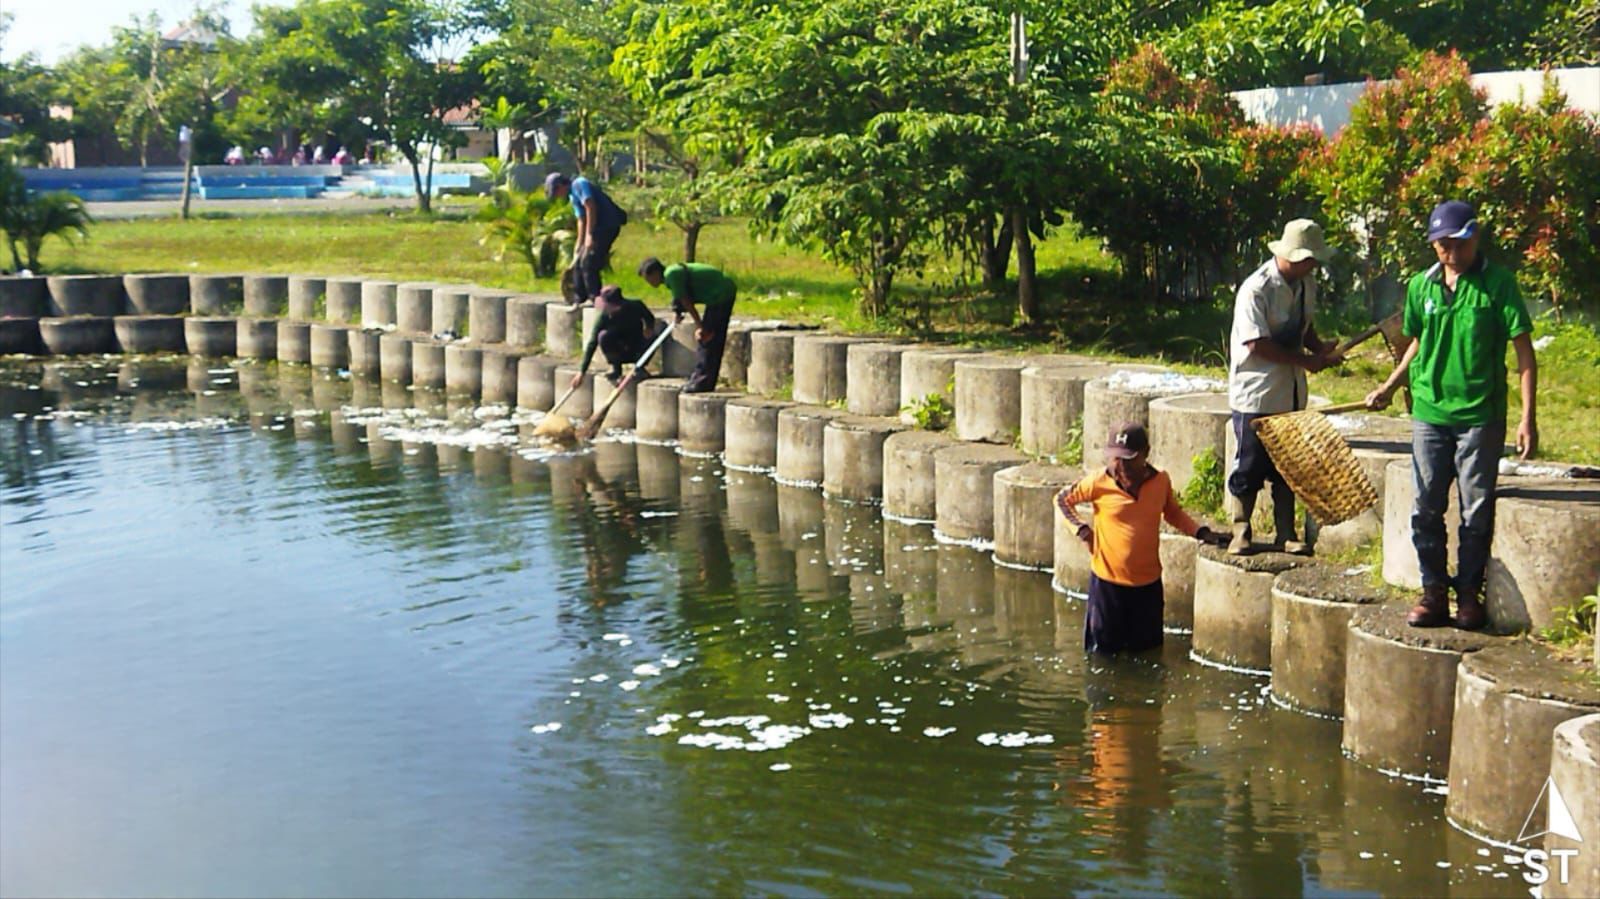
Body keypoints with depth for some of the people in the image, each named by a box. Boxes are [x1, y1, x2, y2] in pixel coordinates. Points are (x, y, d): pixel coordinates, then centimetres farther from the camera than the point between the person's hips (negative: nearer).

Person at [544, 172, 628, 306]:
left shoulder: (579, 184, -9)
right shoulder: (572, 196, 19)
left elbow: (591, 207, -19)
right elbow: (581, 220, 24)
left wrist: (589, 234, -19)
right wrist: (579, 245, 27)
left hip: (607, 225, -10)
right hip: (599, 227, 10)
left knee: (588, 263, -13)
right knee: (579, 263, 13)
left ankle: (595, 298, -9)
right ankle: (581, 299, 20)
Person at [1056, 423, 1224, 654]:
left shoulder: (1161, 481, -5)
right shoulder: (1099, 483, -12)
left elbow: (1174, 514, 13)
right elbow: (1062, 500, 3)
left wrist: (1200, 532, -1)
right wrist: (1082, 529, -8)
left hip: (1148, 581, 2)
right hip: (1108, 580, -2)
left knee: (1146, 647, 15)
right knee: (1105, 647, 9)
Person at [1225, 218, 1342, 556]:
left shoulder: (1307, 284, 4)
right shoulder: (1256, 290, -20)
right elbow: (1257, 344, -22)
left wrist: (1320, 348, -3)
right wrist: (1307, 360, -18)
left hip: (1291, 394, 7)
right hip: (1255, 394, -7)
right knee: (1249, 466, 2)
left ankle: (1285, 534, 21)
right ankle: (1241, 532, 15)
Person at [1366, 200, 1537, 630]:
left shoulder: (1497, 283, -7)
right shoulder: (1421, 286, 6)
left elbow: (1523, 350, -8)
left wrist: (1528, 417, -13)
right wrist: (1388, 388, 15)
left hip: (1481, 416, -4)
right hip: (1429, 413, 4)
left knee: (1477, 513, 4)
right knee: (1426, 510, 5)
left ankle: (1470, 594, 16)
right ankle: (1434, 592, 16)